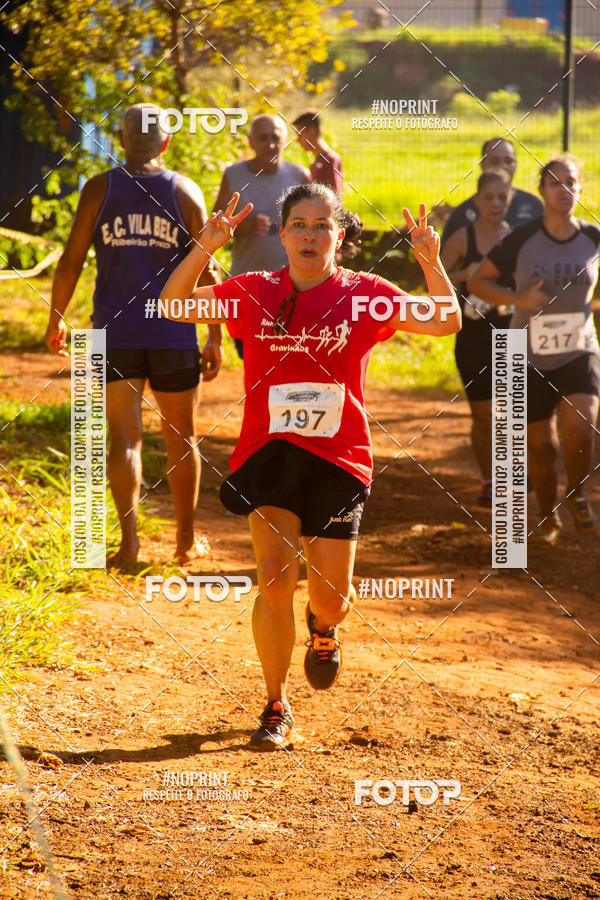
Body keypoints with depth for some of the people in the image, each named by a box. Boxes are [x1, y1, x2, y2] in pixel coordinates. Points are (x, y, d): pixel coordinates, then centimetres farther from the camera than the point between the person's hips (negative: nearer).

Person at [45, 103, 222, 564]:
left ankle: (130, 538, -9)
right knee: (181, 438, 13)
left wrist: (56, 319, 11)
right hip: (174, 334, 1)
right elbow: (205, 270, 0)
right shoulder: (186, 191, 0)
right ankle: (187, 540, 20)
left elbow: (71, 261, -1)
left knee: (124, 436, 2)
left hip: (116, 331, 0)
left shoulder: (100, 189, -1)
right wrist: (216, 337, 5)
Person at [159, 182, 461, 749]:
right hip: (269, 453, 0)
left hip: (338, 459, 0)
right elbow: (174, 304, 1)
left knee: (330, 599, 1)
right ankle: (276, 707, 2)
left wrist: (431, 263, -17)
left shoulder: (364, 295, 1)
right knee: (276, 577, -15)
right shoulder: (254, 293, 3)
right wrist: (205, 249, -14)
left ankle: (323, 629, 42)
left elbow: (446, 323, -1)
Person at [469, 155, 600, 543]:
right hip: (531, 359, 0)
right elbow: (477, 282, -4)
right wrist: (520, 300, -18)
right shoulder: (522, 239, -9)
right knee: (541, 445, 6)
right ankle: (548, 517, 30)